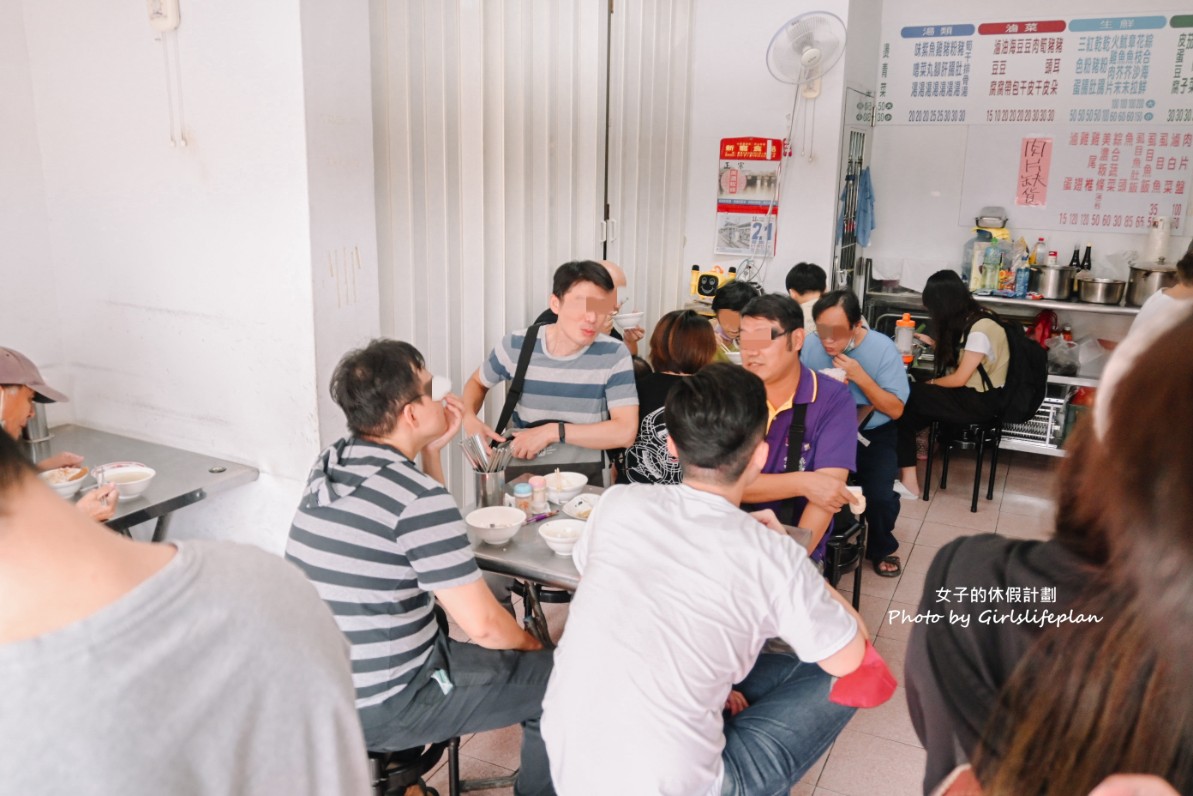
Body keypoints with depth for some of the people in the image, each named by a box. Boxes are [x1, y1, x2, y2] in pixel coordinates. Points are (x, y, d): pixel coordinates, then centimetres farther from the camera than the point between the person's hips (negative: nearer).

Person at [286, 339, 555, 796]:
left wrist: (432, 451, 4)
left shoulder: (329, 464, 0)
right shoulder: (417, 494, -24)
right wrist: (531, 646, 0)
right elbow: (483, 625, -21)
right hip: (382, 711, -8)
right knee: (559, 678, 3)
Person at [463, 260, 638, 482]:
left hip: (583, 476, -1)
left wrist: (553, 431, -17)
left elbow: (626, 431, -14)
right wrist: (469, 418, -4)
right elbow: (477, 382, 17)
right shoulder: (515, 346, -3)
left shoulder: (614, 355, -8)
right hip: (520, 471, 1)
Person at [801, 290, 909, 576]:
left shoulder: (882, 348, -15)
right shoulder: (811, 344, -11)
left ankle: (881, 549, 15)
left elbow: (895, 409, -13)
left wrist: (861, 377, -26)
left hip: (872, 434, -1)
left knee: (880, 496, -21)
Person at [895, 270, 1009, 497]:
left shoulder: (980, 329, -21)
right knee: (907, 394, -9)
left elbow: (959, 379, -18)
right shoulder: (968, 319, 6)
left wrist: (929, 383, -3)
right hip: (968, 393, 9)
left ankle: (908, 478, -10)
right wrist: (932, 342, 22)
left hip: (980, 401, -9)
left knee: (905, 397, -17)